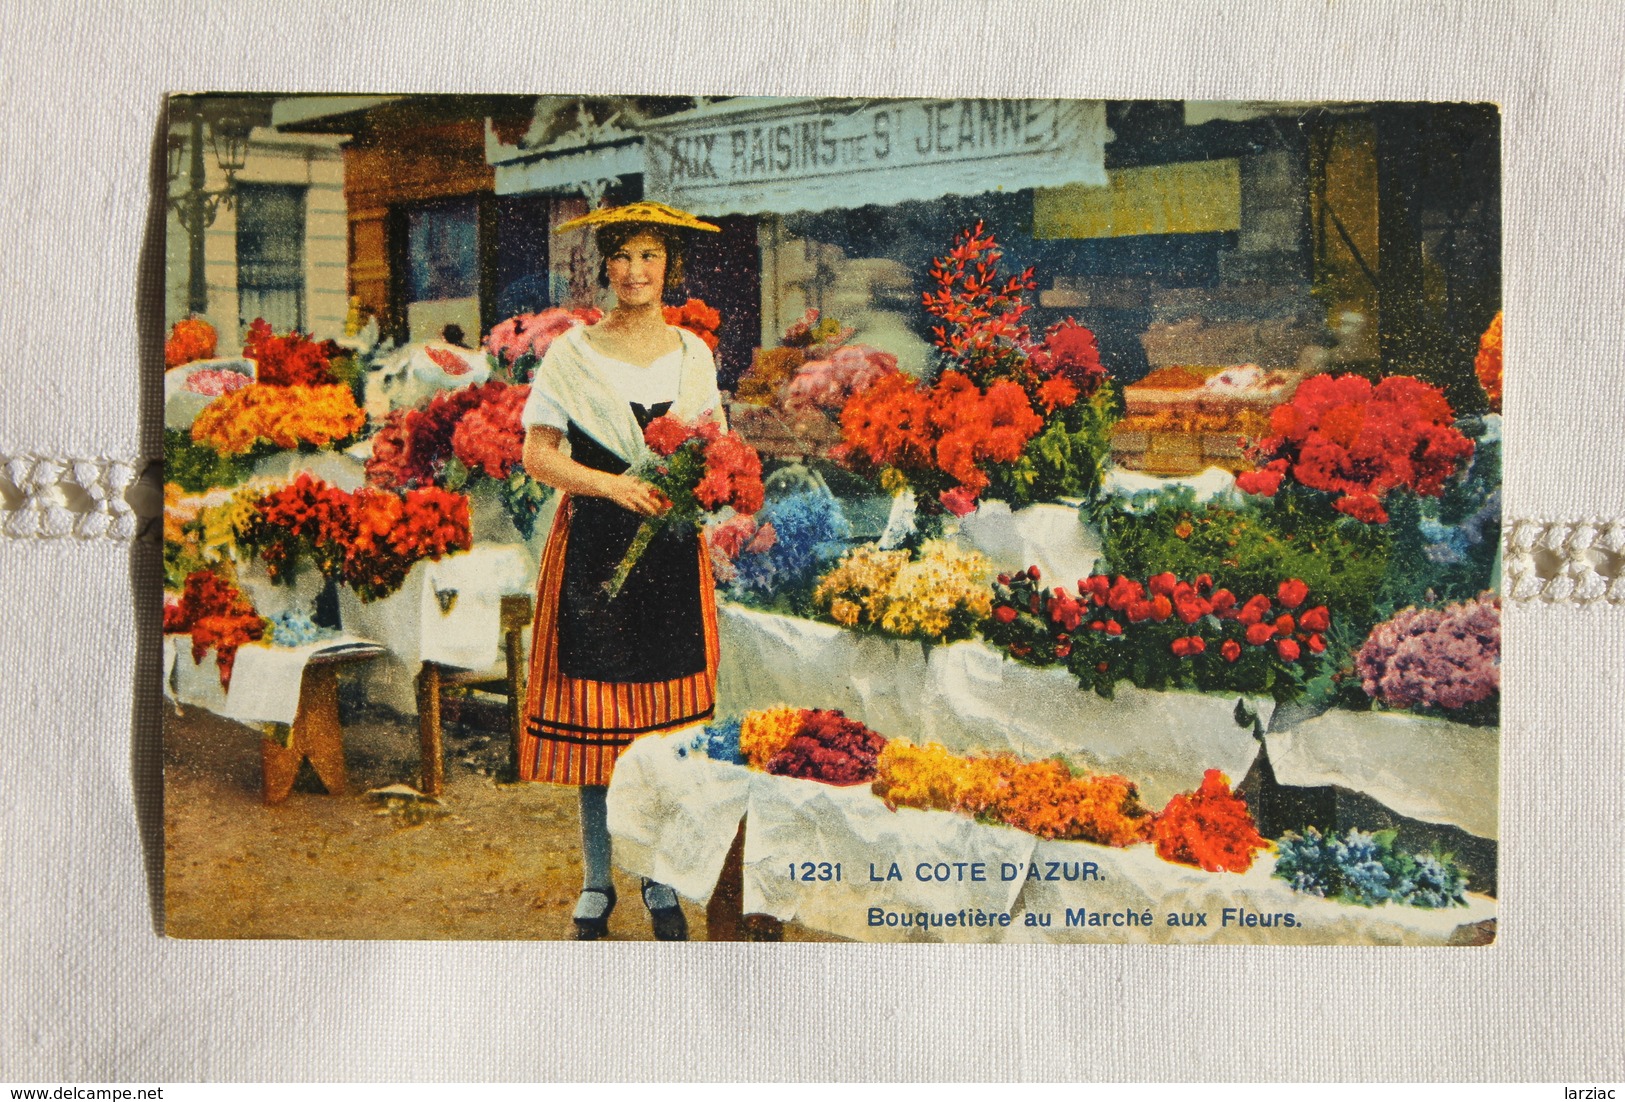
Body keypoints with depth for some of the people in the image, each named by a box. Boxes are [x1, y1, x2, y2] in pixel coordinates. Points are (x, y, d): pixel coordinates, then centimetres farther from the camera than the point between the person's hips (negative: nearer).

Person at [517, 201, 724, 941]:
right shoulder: (573, 353, 3)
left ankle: (662, 886, 15)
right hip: (594, 546, -2)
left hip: (671, 549, 2)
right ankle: (596, 885, 15)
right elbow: (537, 453, -2)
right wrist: (611, 485, -16)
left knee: (669, 716, 2)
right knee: (593, 714, 0)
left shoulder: (693, 354, 11)